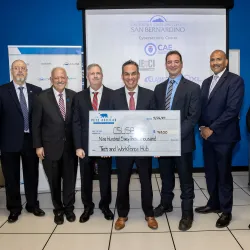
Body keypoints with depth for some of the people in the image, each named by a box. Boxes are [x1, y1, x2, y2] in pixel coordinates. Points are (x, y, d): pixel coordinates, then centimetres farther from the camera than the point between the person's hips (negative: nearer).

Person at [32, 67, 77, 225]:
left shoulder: (74, 96, 0)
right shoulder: (42, 98, -5)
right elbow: (36, 124, -2)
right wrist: (38, 146, -5)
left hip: (70, 146, 1)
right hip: (50, 146, -1)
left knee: (70, 179, 11)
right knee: (54, 181, 12)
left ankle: (69, 207, 32)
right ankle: (58, 209, 32)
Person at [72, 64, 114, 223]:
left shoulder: (112, 95, -1)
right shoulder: (80, 96, 5)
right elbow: (76, 123, 1)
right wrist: (78, 146, -6)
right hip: (86, 145, 2)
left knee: (105, 177, 12)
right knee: (86, 178, 12)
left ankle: (105, 206, 31)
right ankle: (88, 207, 30)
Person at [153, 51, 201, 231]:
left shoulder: (193, 88, -4)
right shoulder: (159, 88, 11)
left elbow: (193, 117, -11)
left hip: (183, 141, -4)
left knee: (186, 180, 6)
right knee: (166, 176, 17)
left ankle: (187, 213, 20)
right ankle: (166, 204, 37)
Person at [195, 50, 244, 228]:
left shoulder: (235, 80, -8)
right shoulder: (206, 82, 15)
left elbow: (233, 109, -17)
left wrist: (212, 129, -17)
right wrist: (202, 127, -3)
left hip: (223, 136, -6)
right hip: (207, 135, 6)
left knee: (224, 174, 4)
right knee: (210, 173, 14)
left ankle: (226, 211, 19)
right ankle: (214, 204, 30)